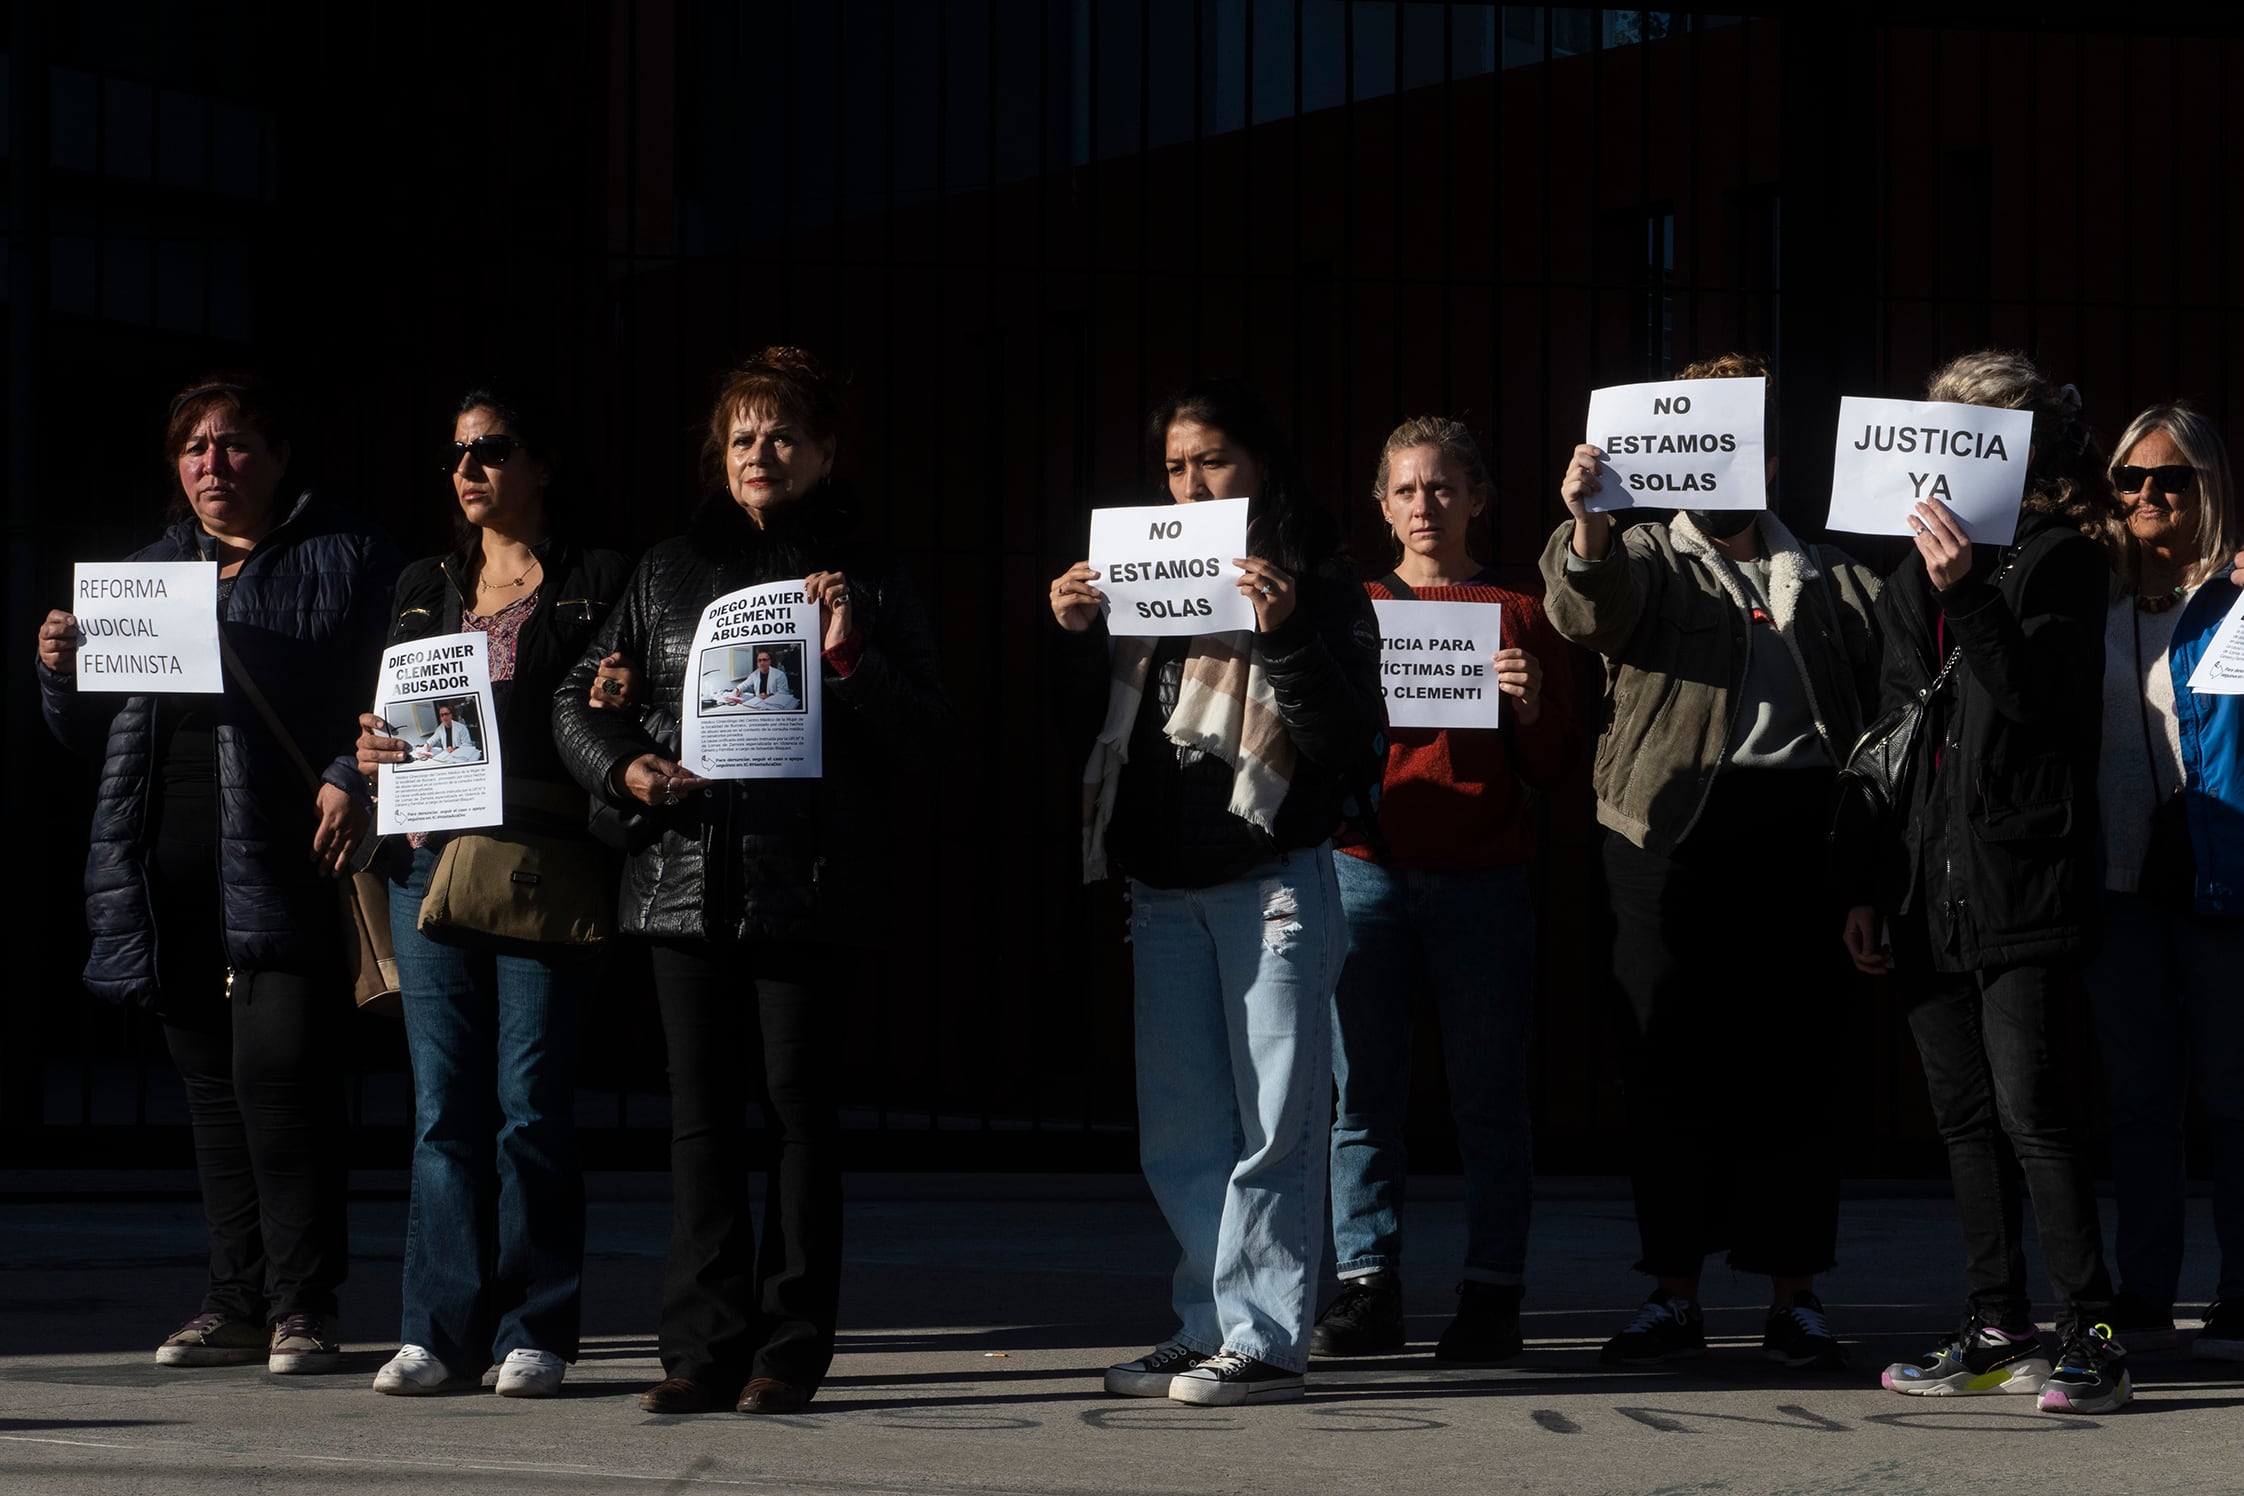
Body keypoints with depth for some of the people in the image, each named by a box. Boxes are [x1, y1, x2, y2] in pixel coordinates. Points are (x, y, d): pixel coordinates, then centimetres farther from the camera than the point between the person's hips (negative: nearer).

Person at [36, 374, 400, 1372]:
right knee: (211, 1085, 7)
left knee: (279, 1074, -13)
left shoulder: (343, 560, 4)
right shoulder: (148, 573, 21)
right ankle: (237, 1302, 13)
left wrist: (353, 779, -18)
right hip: (173, 869, 6)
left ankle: (301, 1307, -8)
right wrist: (62, 672, 4)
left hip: (284, 864, -6)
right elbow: (98, 734, 24)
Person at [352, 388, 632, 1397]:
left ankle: (535, 1334, 0)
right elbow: (386, 708, 23)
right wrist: (371, 752, 2)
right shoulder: (426, 587, 20)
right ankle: (442, 1332, 4)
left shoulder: (598, 584, 7)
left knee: (531, 1102, -6)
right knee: (443, 1104, 2)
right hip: (432, 858, 4)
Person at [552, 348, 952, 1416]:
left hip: (806, 876, -3)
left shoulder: (864, 579, 7)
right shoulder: (671, 570, 15)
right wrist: (625, 767, -2)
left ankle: (790, 1348, 4)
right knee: (702, 1109, 3)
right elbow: (579, 696, 17)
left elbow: (927, 727, 1)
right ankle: (704, 1347, 6)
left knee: (798, 1105, -2)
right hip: (685, 874, 3)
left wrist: (850, 660, -15)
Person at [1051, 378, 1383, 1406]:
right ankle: (1208, 1328, 14)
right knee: (1179, 1130, 8)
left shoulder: (1316, 583, -2)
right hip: (1165, 884, 6)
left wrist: (1283, 634, -22)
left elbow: (1348, 740, -11)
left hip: (1271, 878, -6)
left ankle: (1265, 1340, -4)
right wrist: (1073, 638, 1)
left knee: (1270, 1125, -5)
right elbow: (1095, 729, 17)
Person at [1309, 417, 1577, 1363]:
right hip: (1368, 869, 1)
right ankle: (1367, 1286, 3)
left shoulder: (1519, 612, 9)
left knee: (1489, 1096, -1)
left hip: (1483, 876, -1)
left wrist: (1529, 708, -10)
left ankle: (1492, 1295, 2)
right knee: (1365, 1091, 0)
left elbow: (1553, 770, 8)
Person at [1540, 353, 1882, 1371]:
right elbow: (1592, 609, -11)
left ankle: (1794, 1295, 7)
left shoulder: (1829, 579, 20)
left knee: (1795, 1065, 1)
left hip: (1802, 822, 1)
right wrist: (1586, 526, -32)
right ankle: (1673, 1294, 6)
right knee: (1671, 1061, 0)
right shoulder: (1648, 560, 11)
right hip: (1677, 823, -1)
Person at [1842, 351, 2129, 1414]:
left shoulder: (2059, 560, -1)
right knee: (1966, 1120, 8)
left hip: (2024, 887, -7)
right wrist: (1864, 886, 16)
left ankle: (2090, 1337, -8)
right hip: (1930, 899, 7)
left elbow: (2033, 697, -15)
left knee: (2032, 1111, -12)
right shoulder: (1913, 579, 19)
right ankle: (1998, 1333, 13)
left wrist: (1966, 591, -24)